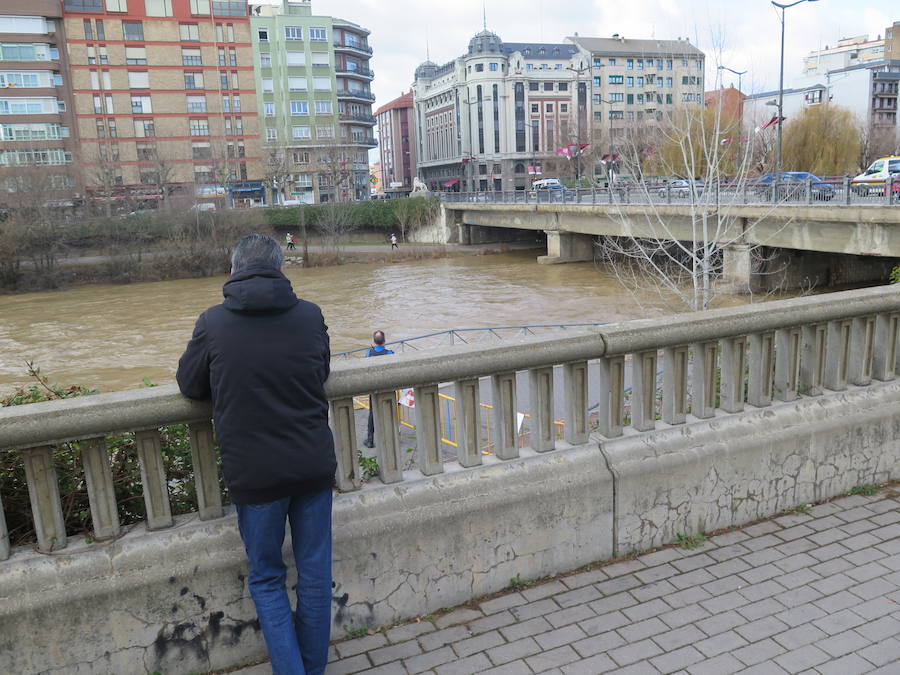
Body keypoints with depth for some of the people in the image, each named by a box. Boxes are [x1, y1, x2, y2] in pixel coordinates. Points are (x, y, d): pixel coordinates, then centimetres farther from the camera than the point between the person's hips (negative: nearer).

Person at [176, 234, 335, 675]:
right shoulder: (310, 315, -3)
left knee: (267, 579, 17)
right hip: (314, 465, 2)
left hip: (254, 473, -2)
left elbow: (189, 385, 5)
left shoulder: (213, 322, -8)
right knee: (315, 572, 16)